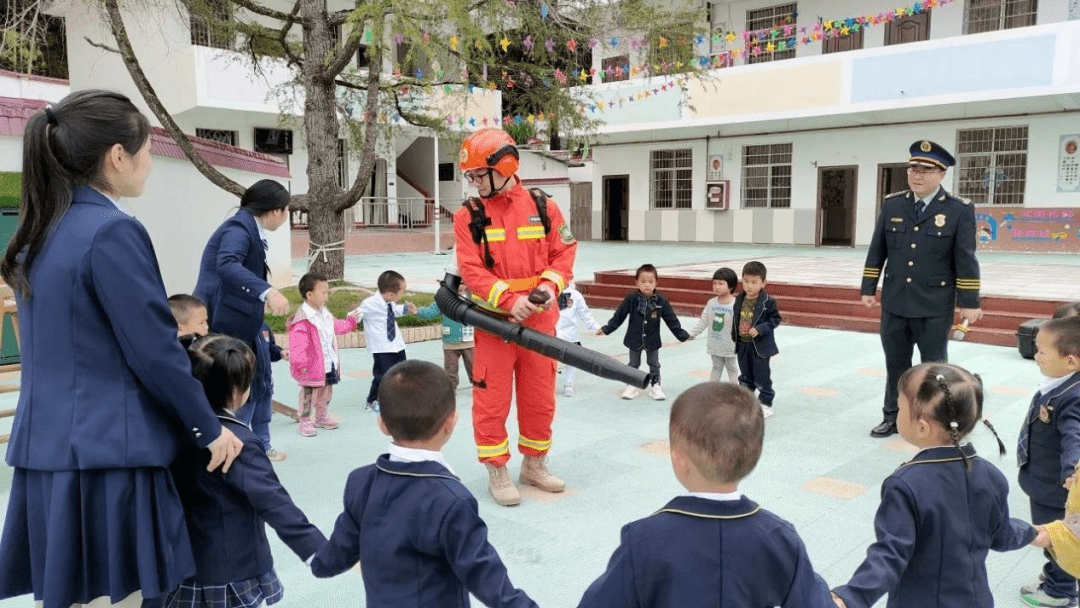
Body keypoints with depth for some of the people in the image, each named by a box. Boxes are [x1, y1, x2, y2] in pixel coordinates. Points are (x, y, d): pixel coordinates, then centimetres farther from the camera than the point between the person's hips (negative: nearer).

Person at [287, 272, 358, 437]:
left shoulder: (325, 313, 8)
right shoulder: (302, 318, -21)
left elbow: (336, 326, 29)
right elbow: (297, 344, -25)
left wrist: (350, 322, 37)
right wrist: (299, 363, -30)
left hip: (328, 364, 9)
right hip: (312, 367, -9)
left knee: (326, 393, 20)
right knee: (308, 395, 4)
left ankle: (322, 417, 36)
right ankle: (305, 422, 16)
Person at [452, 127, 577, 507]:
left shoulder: (543, 207, 1)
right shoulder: (468, 216, -4)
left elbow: (563, 252, 5)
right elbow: (471, 270, -10)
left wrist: (550, 285, -15)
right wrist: (509, 300, -23)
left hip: (539, 319, 2)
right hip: (494, 320, -2)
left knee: (540, 397, 12)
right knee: (492, 399, 2)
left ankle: (534, 464, 30)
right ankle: (496, 471, 18)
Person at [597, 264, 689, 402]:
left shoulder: (661, 301, -12)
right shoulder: (631, 299, -15)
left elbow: (671, 320, -4)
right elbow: (619, 316, -6)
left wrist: (682, 335, -4)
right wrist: (606, 329, -4)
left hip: (652, 341, 1)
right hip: (634, 340, 0)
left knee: (654, 365, 14)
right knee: (633, 364, 14)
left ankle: (655, 386, 29)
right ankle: (631, 387, 28)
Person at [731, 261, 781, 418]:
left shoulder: (768, 302, -13)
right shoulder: (739, 300, 3)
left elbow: (775, 319, -10)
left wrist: (760, 329, -21)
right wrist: (734, 335, 10)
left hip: (760, 346, -5)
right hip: (742, 345, 5)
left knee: (762, 376, 2)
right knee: (745, 376, 17)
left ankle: (766, 404, 16)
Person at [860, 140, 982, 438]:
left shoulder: (960, 210, -7)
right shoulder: (892, 205, 3)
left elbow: (966, 260, -6)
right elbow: (877, 251, 7)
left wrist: (969, 302, -7)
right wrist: (868, 289, 6)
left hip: (935, 307, -3)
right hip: (894, 303, 3)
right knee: (895, 364, 14)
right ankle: (893, 417, 28)